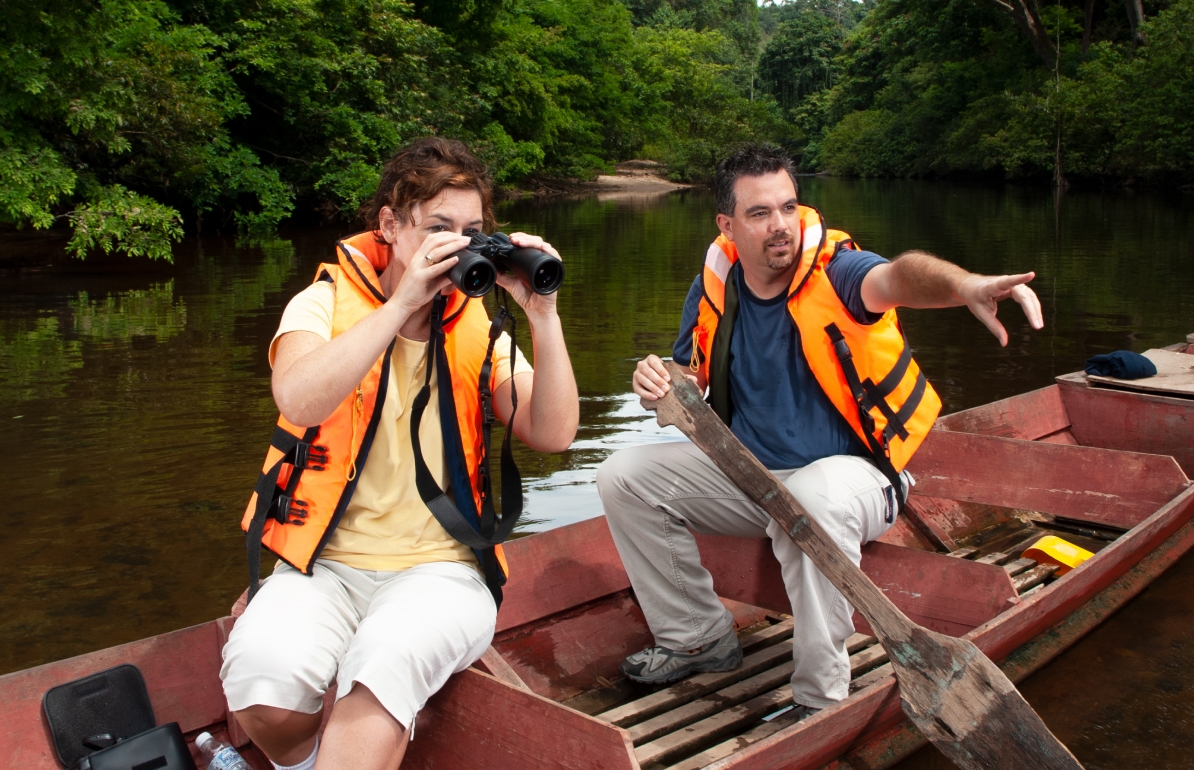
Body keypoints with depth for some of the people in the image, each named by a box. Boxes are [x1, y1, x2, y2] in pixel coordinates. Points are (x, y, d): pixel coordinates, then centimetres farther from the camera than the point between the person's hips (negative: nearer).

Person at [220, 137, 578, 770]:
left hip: (441, 570, 0)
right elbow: (299, 401, -20)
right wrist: (404, 300, -21)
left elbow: (553, 435, -4)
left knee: (387, 661, -34)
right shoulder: (326, 304, 3)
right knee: (262, 670, -29)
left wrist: (542, 314, -13)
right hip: (325, 565, 0)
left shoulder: (475, 330, 9)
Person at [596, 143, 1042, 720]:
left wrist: (965, 285, -64)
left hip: (848, 473, -6)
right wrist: (659, 387, -20)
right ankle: (699, 638, 11)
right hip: (747, 474, 6)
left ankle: (821, 697, -20)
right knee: (625, 476, -4)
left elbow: (899, 277, -41)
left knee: (813, 499, -40)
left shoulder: (833, 271, -18)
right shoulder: (713, 289, -3)